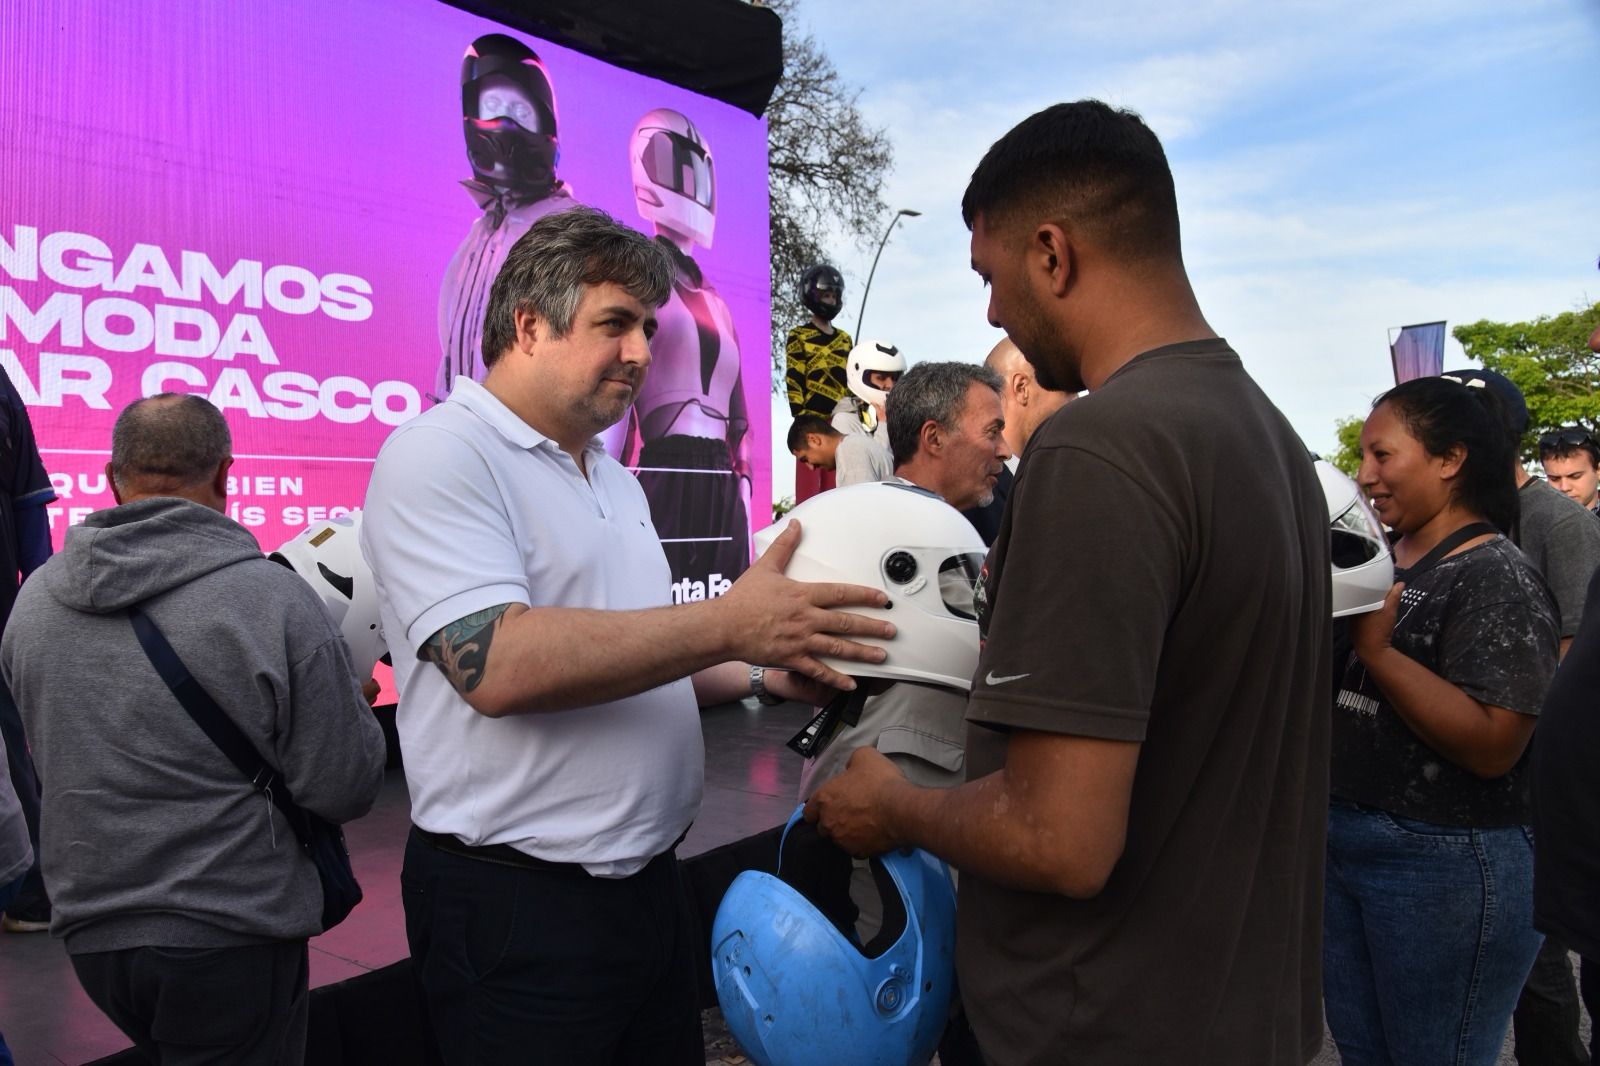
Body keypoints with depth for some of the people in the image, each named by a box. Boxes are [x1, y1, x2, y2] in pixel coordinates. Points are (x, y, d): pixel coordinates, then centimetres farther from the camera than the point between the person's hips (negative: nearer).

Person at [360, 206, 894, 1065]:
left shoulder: (615, 480, 12)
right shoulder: (440, 455, -14)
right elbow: (497, 665, -28)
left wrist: (764, 676, 4)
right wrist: (727, 624, -28)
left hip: (647, 878, 8)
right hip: (517, 899, -8)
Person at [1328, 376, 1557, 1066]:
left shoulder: (1497, 577, -14)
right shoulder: (1380, 565, 8)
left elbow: (1492, 745, -24)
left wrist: (1376, 647, -25)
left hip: (1446, 865, -7)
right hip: (1342, 844, 7)